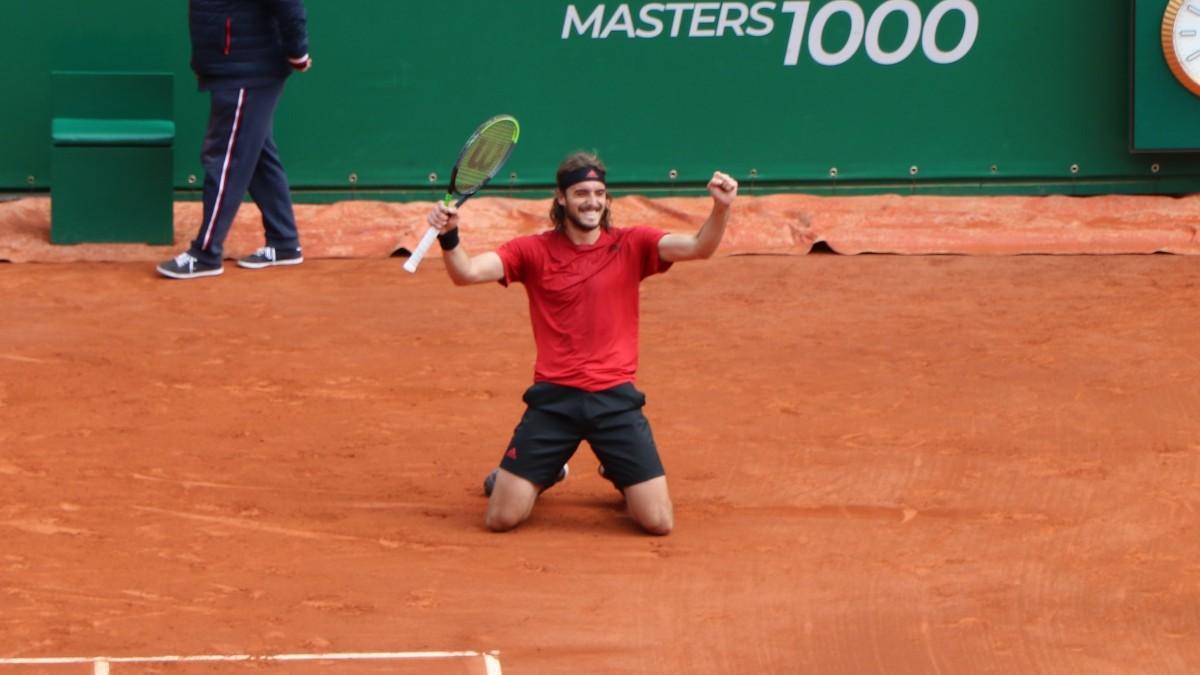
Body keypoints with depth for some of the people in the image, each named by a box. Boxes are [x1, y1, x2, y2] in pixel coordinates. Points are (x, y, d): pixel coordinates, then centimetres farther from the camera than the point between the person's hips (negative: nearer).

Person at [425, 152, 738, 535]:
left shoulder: (631, 246, 2)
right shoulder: (534, 251, 1)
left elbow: (699, 248, -11)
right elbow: (466, 273, -8)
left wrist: (721, 209, -31)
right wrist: (449, 237, -29)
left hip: (616, 399, 0)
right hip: (553, 399, 0)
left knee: (659, 522, -5)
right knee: (502, 518, -4)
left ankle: (617, 473, 31)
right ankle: (546, 473, 32)